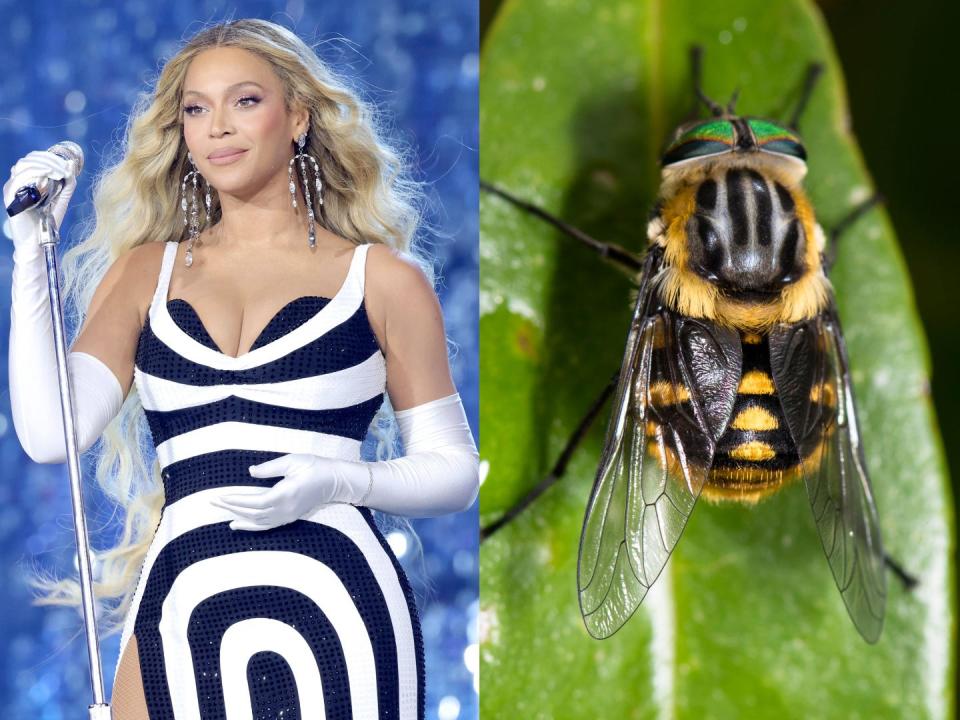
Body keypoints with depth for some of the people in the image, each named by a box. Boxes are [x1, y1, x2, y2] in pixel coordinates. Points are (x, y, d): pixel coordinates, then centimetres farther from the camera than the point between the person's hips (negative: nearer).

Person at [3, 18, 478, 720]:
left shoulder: (381, 278, 6)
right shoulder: (146, 272, 13)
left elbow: (455, 471, 8)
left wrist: (339, 481, -10)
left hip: (335, 606, -1)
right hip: (180, 605, 2)